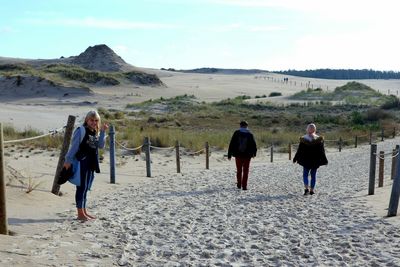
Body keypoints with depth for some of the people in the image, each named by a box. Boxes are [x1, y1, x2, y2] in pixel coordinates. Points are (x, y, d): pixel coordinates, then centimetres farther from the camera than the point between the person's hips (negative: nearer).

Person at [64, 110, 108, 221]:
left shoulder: (95, 133, 13)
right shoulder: (81, 130, -9)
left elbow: (101, 145, 2)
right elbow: (74, 146, -11)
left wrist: (103, 132, -4)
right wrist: (68, 160, -13)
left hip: (91, 164, 8)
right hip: (81, 162, -7)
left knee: (85, 188, 13)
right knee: (81, 187, -4)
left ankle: (84, 211, 22)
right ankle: (80, 214, 1)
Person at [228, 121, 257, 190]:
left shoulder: (236, 133, 0)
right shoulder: (250, 134, -1)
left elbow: (231, 144, -2)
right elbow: (254, 145, 2)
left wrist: (229, 154, 2)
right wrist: (254, 153, 20)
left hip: (238, 155, 1)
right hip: (247, 155, -1)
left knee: (239, 170, 15)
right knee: (245, 171, 4)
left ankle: (239, 184, 21)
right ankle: (244, 186, 0)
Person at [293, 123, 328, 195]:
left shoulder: (303, 139, -7)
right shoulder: (319, 139, -5)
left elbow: (299, 151, -3)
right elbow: (322, 151, 0)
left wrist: (295, 159, 6)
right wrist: (325, 161, 8)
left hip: (306, 160, -1)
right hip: (315, 161, 1)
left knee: (305, 174, 9)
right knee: (313, 175, 11)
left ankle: (306, 188, -9)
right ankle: (312, 189, 12)